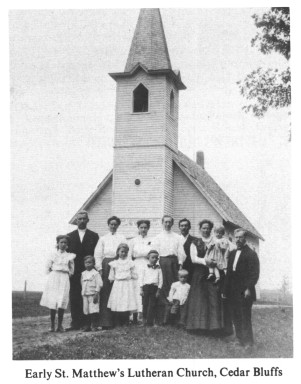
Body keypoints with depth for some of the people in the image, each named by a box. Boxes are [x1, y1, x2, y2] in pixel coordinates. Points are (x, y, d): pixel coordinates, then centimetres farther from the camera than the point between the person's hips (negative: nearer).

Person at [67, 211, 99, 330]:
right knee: (74, 298, 0)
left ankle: (86, 323, 1)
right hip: (74, 272, 2)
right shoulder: (70, 236, 13)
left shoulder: (94, 236, 8)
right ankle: (75, 323, 4)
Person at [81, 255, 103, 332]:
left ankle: (94, 326, -3)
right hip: (85, 295, 5)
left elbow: (99, 284, -10)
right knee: (86, 311, 6)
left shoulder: (95, 273, -6)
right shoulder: (83, 273, 11)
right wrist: (82, 293, 13)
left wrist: (96, 294, -15)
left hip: (93, 294, -5)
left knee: (93, 311, -8)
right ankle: (87, 326, 12)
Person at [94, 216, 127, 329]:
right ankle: (105, 321, -8)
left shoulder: (122, 238, 15)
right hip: (106, 265, 0)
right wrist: (99, 268, -1)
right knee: (105, 293, -7)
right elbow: (98, 254, 10)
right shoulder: (103, 239, 16)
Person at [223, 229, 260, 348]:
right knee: (235, 317, 9)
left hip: (244, 292, -7)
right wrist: (225, 289, 15)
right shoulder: (232, 253, 16)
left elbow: (255, 274, -12)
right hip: (233, 292, 7)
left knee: (245, 317, -3)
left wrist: (249, 288, -20)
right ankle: (239, 340, 18)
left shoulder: (251, 254, -6)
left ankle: (248, 343, 4)